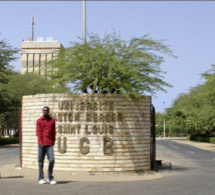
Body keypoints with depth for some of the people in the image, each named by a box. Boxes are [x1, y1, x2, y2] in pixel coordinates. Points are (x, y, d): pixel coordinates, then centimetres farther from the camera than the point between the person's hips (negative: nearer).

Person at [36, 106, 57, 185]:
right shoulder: (39, 121, 5)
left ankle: (50, 178, 5)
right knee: (41, 161, 3)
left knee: (51, 160, -9)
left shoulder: (52, 120, 10)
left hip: (49, 144, 1)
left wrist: (53, 142, 5)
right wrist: (40, 142, -10)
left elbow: (53, 132, 13)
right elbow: (38, 132, 1)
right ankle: (41, 178, 13)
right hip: (41, 144, -1)